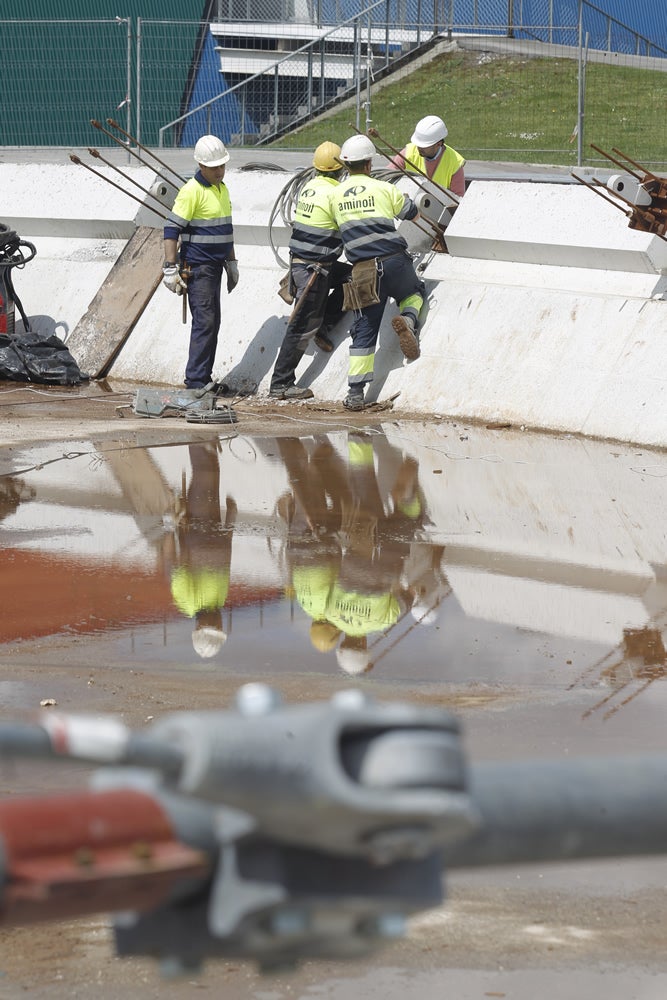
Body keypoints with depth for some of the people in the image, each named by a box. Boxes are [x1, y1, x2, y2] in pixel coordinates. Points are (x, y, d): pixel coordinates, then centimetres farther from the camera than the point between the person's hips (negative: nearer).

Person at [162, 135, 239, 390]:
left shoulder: (222, 189, 14)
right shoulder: (192, 191, -14)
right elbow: (172, 230, -16)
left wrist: (231, 263, 26)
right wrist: (170, 268, -20)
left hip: (214, 267, 9)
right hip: (197, 267, -9)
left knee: (213, 323, 10)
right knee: (204, 322, -12)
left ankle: (204, 378, 16)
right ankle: (195, 381, -12)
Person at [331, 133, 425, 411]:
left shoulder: (336, 195, 6)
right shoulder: (382, 188, -2)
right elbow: (412, 214, 10)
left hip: (363, 270, 2)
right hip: (394, 261, -2)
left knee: (365, 328, 7)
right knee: (413, 292, 28)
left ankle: (355, 392, 0)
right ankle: (408, 320, -7)